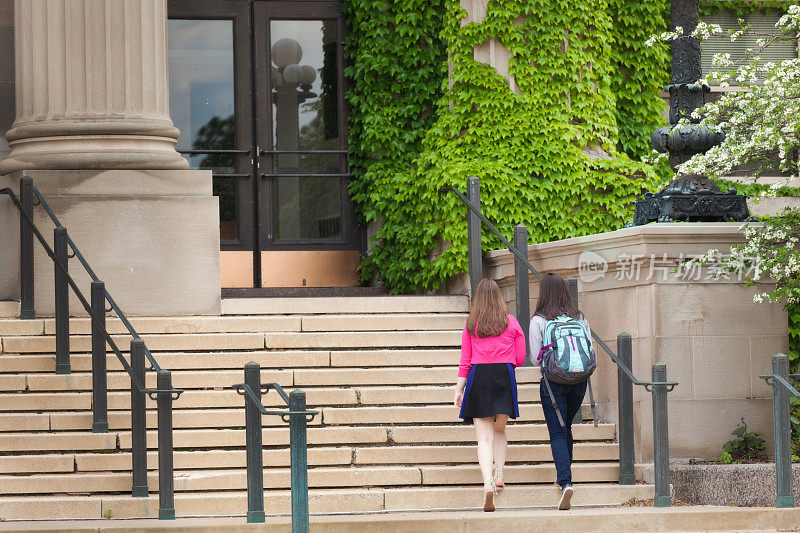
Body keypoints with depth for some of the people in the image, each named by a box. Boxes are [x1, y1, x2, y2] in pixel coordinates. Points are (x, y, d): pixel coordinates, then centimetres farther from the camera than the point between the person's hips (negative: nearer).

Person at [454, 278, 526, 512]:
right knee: (499, 431, 23)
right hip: (505, 378, 1)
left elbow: (465, 362, 2)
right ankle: (499, 474, 15)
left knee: (485, 438, -4)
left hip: (478, 378, -1)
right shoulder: (511, 323, 5)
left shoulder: (471, 325, 3)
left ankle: (488, 484, -21)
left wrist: (459, 390, 8)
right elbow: (520, 359, 7)